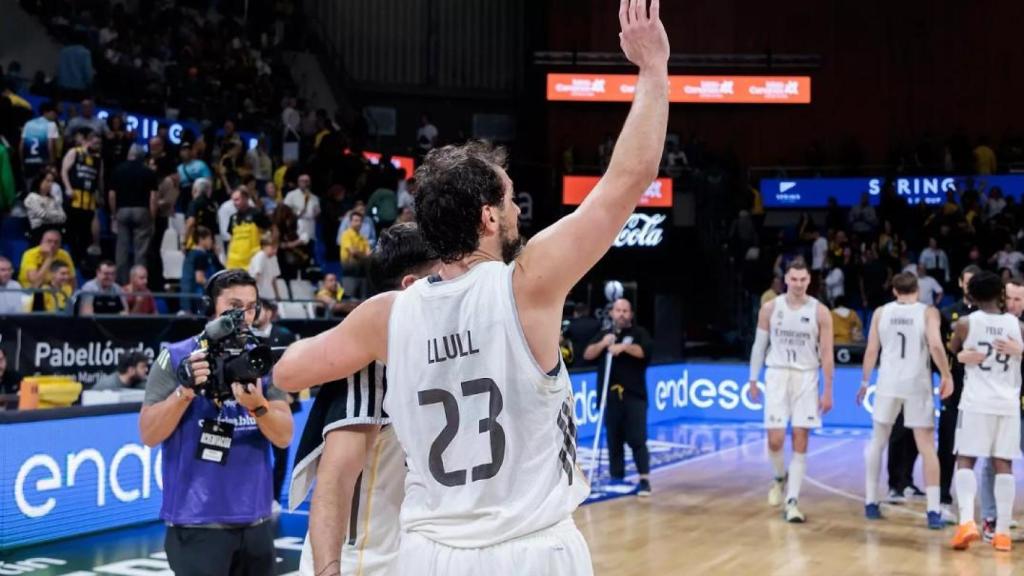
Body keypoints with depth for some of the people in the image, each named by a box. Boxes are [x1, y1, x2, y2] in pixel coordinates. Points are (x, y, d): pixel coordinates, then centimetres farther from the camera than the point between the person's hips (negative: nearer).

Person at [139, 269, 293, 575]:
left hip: (255, 521, 4)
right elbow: (149, 435, -8)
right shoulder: (177, 357, -4)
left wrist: (258, 406, -21)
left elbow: (284, 437, -2)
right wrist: (186, 390, -23)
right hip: (196, 522, -4)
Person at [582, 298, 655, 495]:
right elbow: (587, 355, 2)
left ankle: (644, 480, -9)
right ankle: (616, 479, 14)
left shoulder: (639, 333, 4)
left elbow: (644, 351, -14)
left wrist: (624, 346, -27)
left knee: (637, 439, -9)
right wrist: (603, 343, -15)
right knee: (614, 441, 7)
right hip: (611, 396, 3)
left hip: (634, 396, -3)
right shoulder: (604, 334, 13)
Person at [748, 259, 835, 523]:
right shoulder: (770, 308, 0)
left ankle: (792, 501, 3)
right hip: (777, 375, 0)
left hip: (806, 378, 0)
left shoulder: (820, 312, -3)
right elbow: (759, 345, 7)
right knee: (775, 440, -6)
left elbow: (826, 353, -1)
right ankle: (780, 478, 25)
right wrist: (753, 380, 6)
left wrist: (828, 391, -5)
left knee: (800, 442, -1)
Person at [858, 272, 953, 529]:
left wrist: (865, 382, 13)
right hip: (917, 385, -2)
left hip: (888, 383, 2)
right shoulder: (928, 312, -2)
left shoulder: (881, 312, 4)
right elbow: (935, 345, -16)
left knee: (877, 443, 17)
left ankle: (870, 502, 19)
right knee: (927, 447, 4)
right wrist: (947, 376, -4)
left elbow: (871, 350, 3)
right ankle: (933, 511, -1)